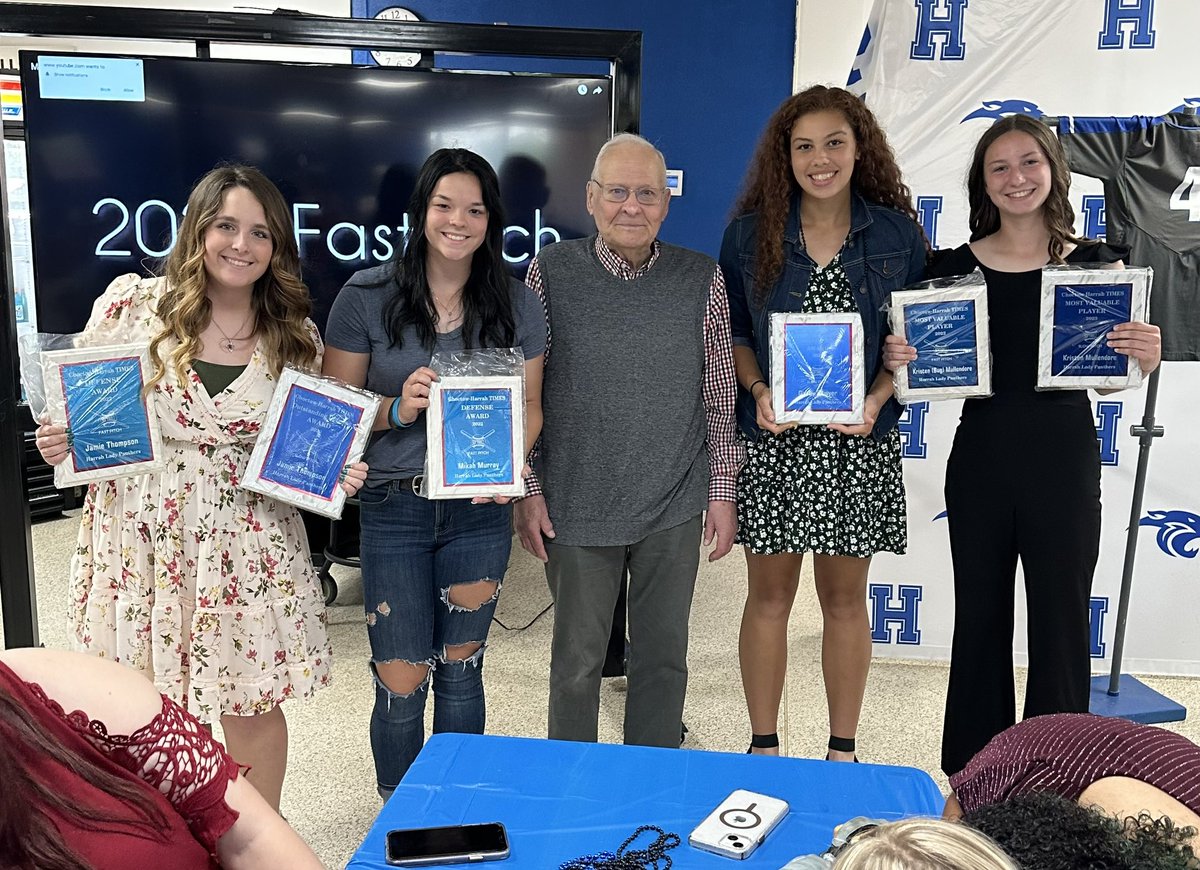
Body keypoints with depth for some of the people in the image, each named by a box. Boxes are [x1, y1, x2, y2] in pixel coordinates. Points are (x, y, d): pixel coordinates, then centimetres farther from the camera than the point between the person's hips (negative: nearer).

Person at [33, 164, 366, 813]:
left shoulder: (296, 339, 2)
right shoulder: (131, 303, -3)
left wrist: (335, 476, -9)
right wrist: (58, 442, -11)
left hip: (247, 546, 1)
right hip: (139, 538, 0)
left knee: (251, 705, 9)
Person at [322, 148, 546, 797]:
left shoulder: (516, 304, 2)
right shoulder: (366, 296, -4)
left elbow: (529, 404, 8)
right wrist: (397, 409, -20)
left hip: (480, 511, 2)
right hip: (393, 508, -1)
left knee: (460, 670, 15)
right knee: (400, 683, 4)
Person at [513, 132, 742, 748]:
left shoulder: (701, 279, -1)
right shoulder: (551, 271, -3)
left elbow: (719, 396, 4)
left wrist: (722, 492, 3)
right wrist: (528, 491, -2)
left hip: (675, 507, 1)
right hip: (577, 505, -1)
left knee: (664, 655, 13)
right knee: (577, 658, 12)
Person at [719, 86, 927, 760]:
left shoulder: (898, 234, 1)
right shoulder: (750, 234, 1)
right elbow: (734, 334, 6)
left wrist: (877, 399, -12)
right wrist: (758, 390, -12)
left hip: (860, 442, 0)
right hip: (773, 439, 0)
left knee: (846, 597, 11)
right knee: (769, 595, 7)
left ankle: (843, 750, 27)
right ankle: (763, 748, 24)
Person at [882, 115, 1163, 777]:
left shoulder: (1097, 264, 2)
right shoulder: (955, 268, 2)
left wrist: (1144, 357, -15)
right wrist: (899, 361, -13)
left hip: (1066, 457, 0)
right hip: (980, 457, 1)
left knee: (1061, 623, 8)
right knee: (980, 621, 12)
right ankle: (973, 774, 29)